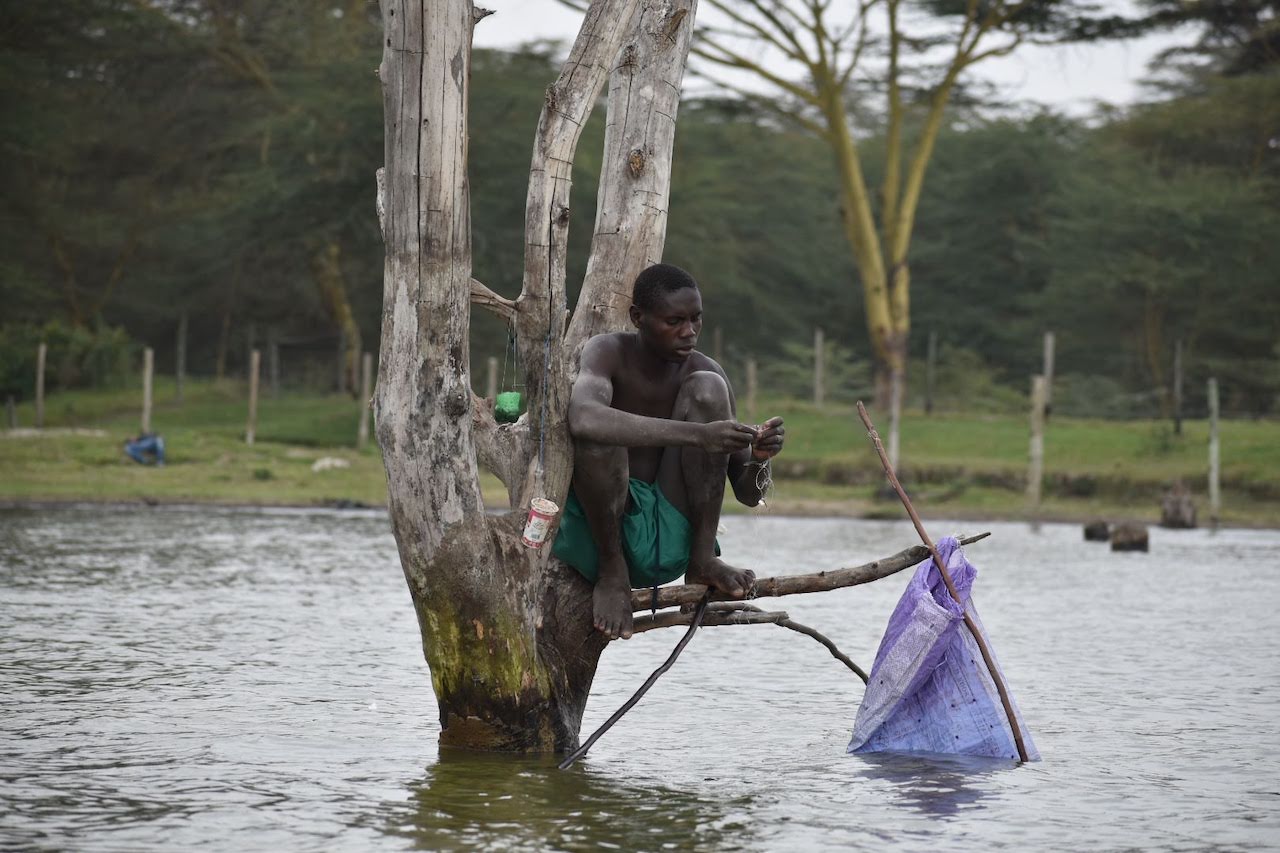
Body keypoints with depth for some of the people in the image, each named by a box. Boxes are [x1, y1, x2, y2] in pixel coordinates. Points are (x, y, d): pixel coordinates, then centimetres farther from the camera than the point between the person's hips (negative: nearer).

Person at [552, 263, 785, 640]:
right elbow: (582, 419, -37)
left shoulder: (703, 370, 1)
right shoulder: (608, 353, -11)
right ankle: (612, 572, -14)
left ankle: (703, 559, -12)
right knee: (601, 433, -32)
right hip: (593, 534, -4)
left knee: (706, 388, -12)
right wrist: (696, 435, -42)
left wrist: (757, 459, -20)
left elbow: (748, 494, 5)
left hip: (668, 536, 4)